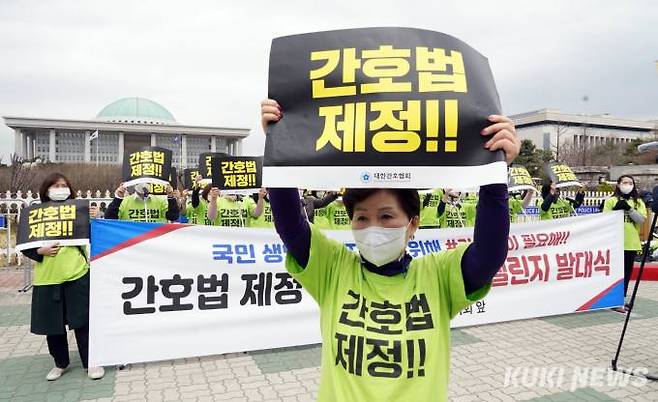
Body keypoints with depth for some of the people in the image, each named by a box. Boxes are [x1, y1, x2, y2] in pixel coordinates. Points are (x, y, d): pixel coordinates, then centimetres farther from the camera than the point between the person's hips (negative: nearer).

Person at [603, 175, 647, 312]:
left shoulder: (638, 202, 8)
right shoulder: (611, 200, 0)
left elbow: (641, 220, -5)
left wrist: (629, 209, -17)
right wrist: (616, 209, -20)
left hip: (631, 243, 3)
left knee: (627, 273, 10)